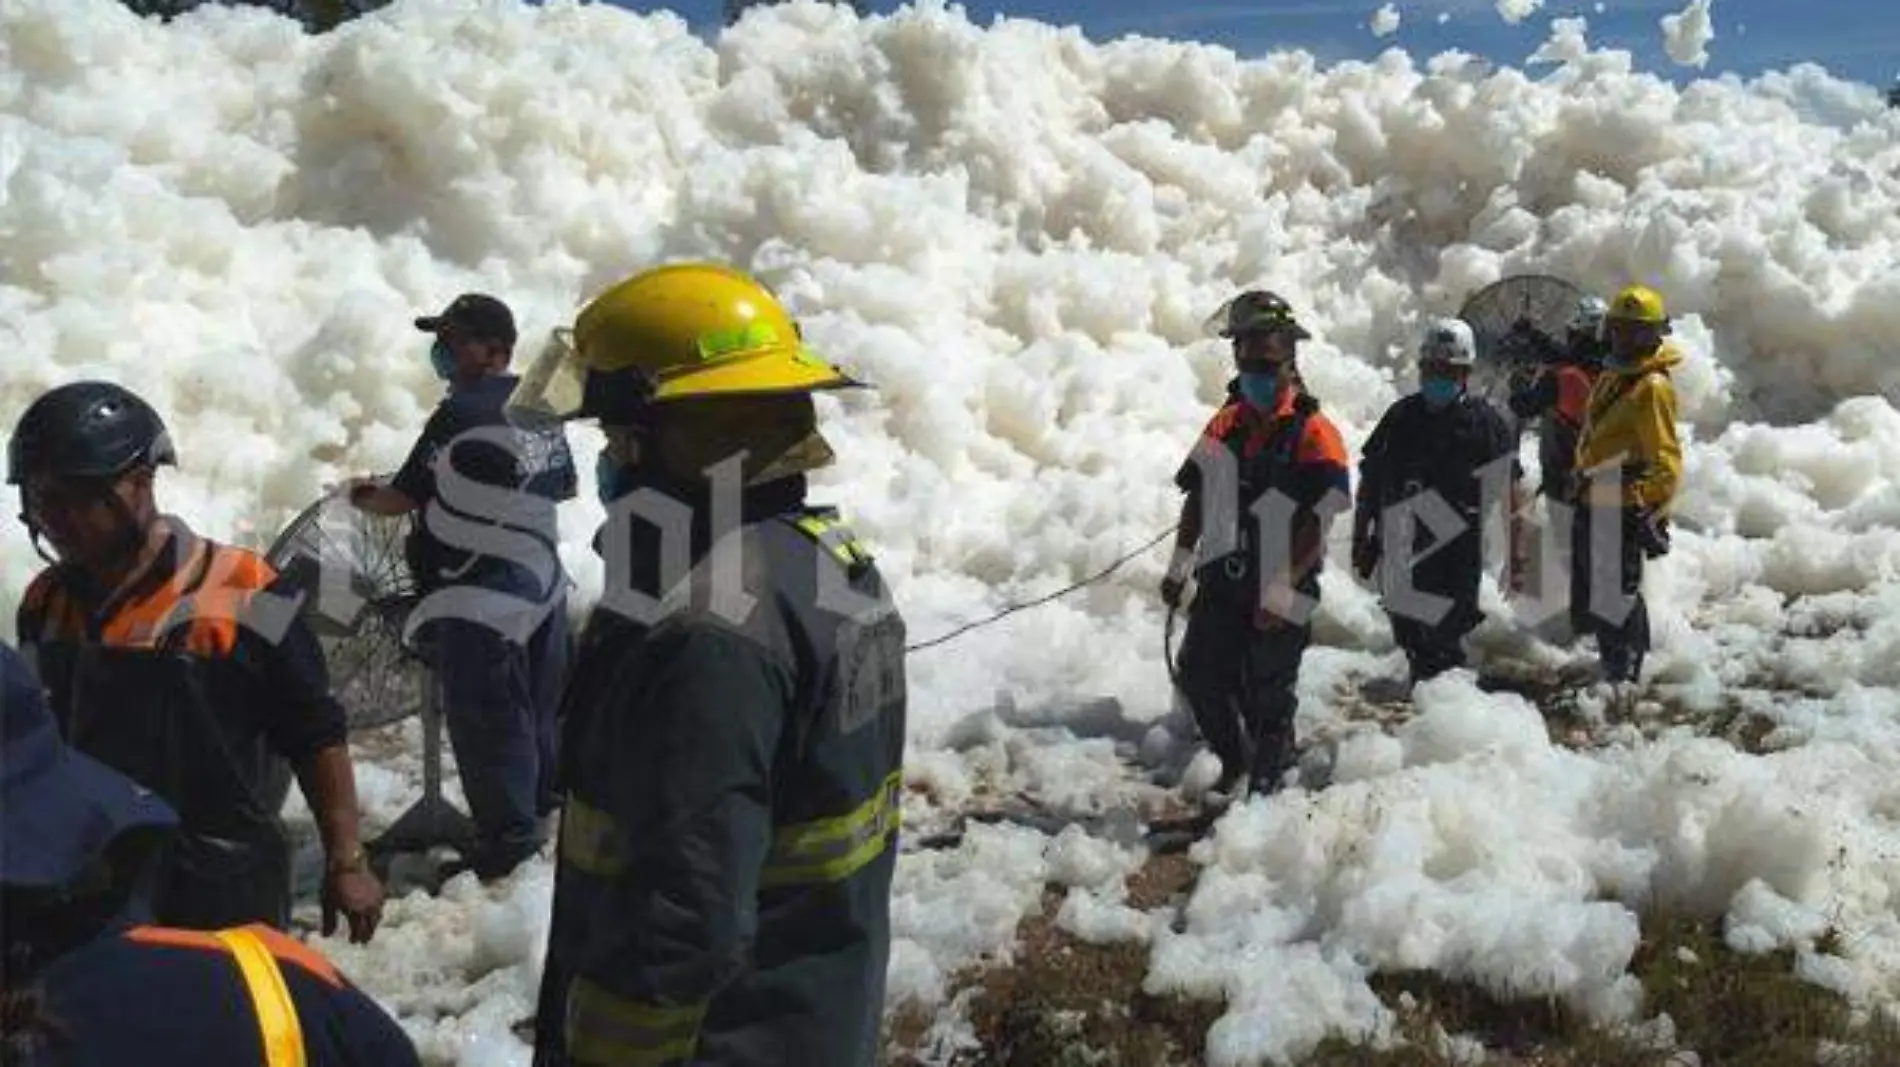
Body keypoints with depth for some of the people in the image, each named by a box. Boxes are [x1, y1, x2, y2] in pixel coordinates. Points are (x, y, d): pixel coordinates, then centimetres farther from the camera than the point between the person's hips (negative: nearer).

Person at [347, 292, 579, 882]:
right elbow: (564, 488, 19)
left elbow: (403, 498, -10)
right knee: (537, 712, 19)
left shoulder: (461, 413, -17)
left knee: (486, 723, -1)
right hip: (543, 581, 9)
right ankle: (541, 811, 33)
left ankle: (509, 842, 3)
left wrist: (363, 495, 11)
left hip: (479, 598, -9)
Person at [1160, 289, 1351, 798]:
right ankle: (1234, 765, 32)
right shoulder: (1224, 426, 7)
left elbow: (1317, 526, -16)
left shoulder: (1314, 434, -12)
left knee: (1267, 701, 5)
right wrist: (1179, 567, 11)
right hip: (1221, 584, 6)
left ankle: (1267, 783, 26)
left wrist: (1283, 594, -20)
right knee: (1198, 677, 9)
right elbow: (1197, 499, 15)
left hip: (1278, 597, -5)